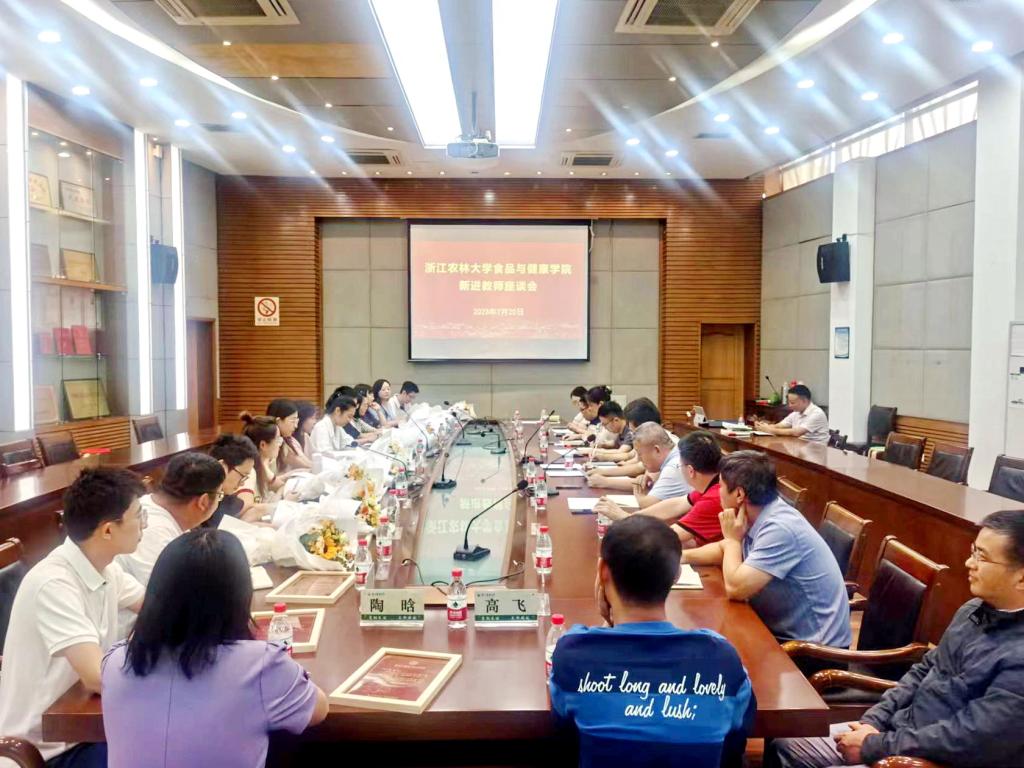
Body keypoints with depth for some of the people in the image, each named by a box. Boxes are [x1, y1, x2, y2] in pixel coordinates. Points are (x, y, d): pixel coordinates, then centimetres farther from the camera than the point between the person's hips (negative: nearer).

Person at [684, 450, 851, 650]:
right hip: (782, 630, 8)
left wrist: (733, 539, -14)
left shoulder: (779, 528, -27)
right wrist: (681, 556, 4)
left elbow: (734, 588, -28)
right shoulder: (756, 518, 1)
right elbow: (723, 550, 19)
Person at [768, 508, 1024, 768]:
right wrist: (872, 720, 3)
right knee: (785, 745, 7)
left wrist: (875, 746, -18)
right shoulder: (974, 610, 4)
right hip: (899, 729, 8)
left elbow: (969, 739, -27)